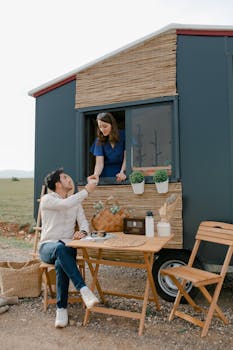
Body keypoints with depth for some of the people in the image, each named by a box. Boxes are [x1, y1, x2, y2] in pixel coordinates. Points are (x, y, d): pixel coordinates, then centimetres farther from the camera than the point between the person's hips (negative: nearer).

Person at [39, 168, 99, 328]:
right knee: (60, 248, -40)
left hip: (67, 246, 3)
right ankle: (84, 289, -40)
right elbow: (65, 204, -25)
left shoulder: (76, 202, 13)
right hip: (48, 246, -3)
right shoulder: (47, 199, -4)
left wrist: (82, 231, -18)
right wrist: (86, 190, -20)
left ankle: (62, 308, -20)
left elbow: (84, 222, 6)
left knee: (60, 264, -33)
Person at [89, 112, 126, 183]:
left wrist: (122, 172, -19)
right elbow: (99, 162, -8)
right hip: (106, 176, 1)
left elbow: (126, 156, -4)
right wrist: (96, 174, -27)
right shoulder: (99, 140, 0)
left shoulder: (123, 135, -2)